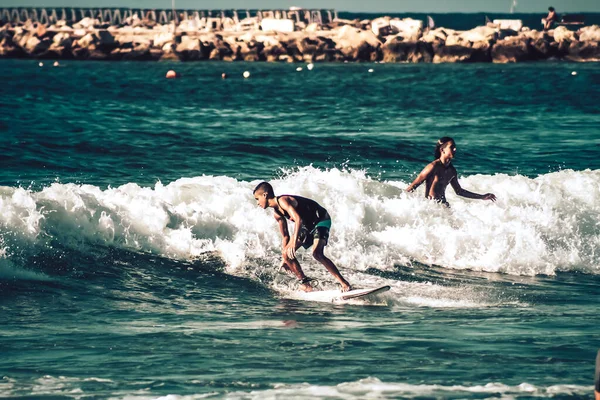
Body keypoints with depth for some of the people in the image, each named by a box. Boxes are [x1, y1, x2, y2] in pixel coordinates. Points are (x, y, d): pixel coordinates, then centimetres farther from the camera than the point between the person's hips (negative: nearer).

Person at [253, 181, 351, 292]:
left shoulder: (283, 200, -23)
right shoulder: (277, 214, 5)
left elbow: (298, 219, -37)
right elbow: (285, 236, 16)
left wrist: (294, 242, -45)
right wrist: (285, 259, 20)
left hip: (321, 220, -9)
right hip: (307, 225, 9)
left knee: (317, 253, -29)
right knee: (286, 253, 0)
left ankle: (344, 283, -26)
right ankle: (305, 283, 10)